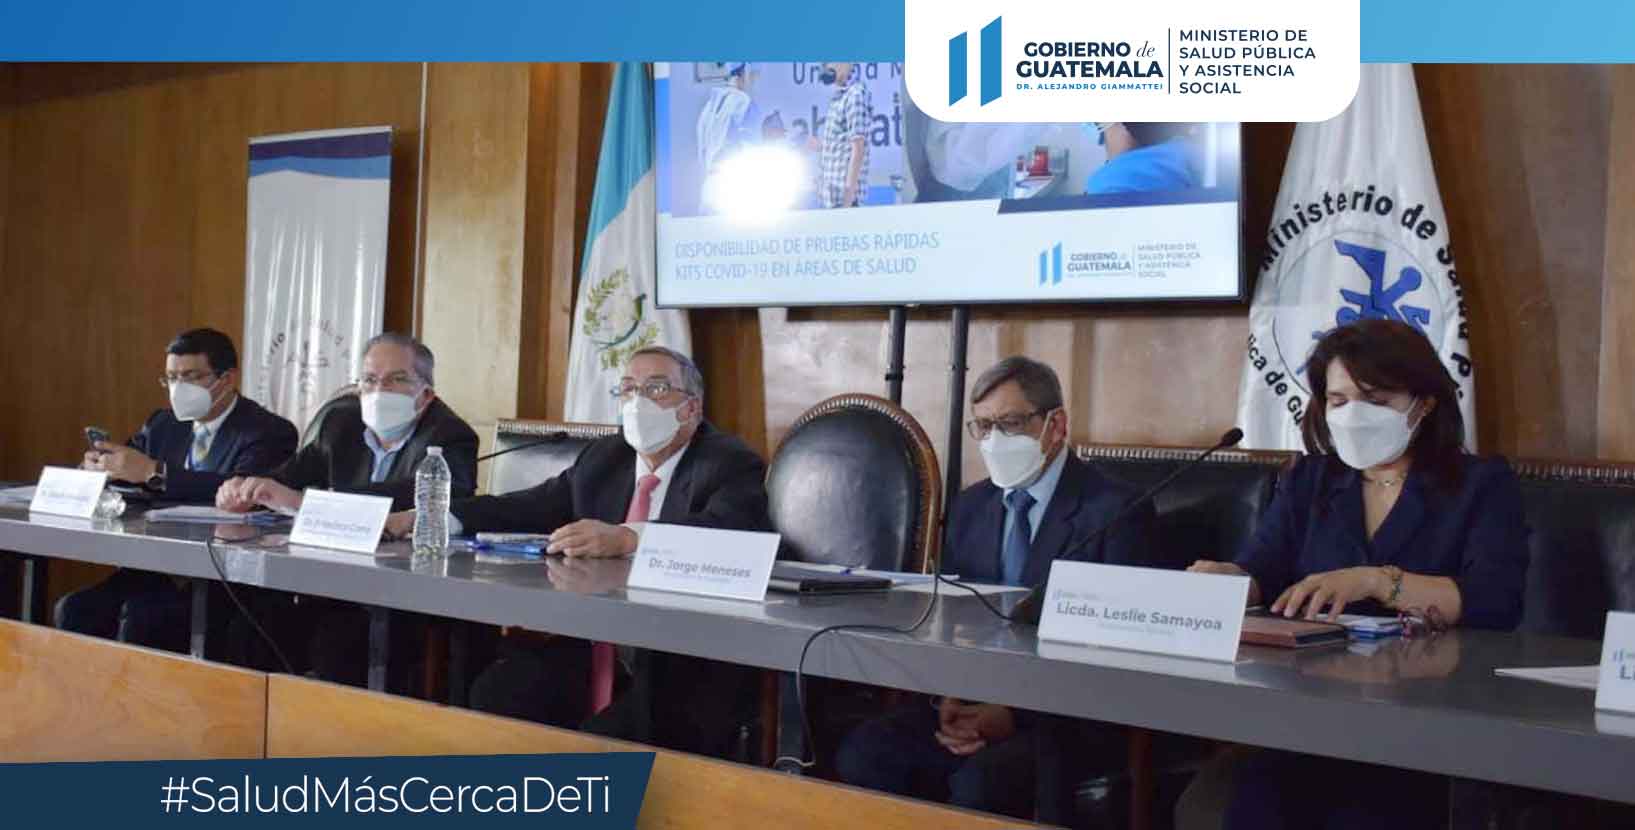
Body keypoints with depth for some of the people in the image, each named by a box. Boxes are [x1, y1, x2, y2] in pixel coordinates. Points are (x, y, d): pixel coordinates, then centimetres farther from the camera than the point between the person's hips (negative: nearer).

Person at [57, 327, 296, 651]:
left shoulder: (270, 433, -7)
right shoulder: (163, 424, 16)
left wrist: (154, 472, -28)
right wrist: (97, 466, -8)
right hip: (159, 569, 7)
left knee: (140, 615, -28)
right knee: (73, 608, -15)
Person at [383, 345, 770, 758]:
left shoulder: (733, 465, -6)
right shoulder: (604, 457, 16)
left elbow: (727, 529, -26)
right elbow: (533, 507, 15)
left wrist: (625, 538, -40)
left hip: (686, 673, -6)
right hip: (594, 653, 6)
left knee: (603, 742, -30)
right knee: (496, 693, -15)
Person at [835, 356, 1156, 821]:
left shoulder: (1116, 512, -5)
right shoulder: (970, 507, 14)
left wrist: (1013, 715, -19)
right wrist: (951, 700, -8)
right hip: (974, 700, 5)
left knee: (979, 781, -33)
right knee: (861, 754, -19)